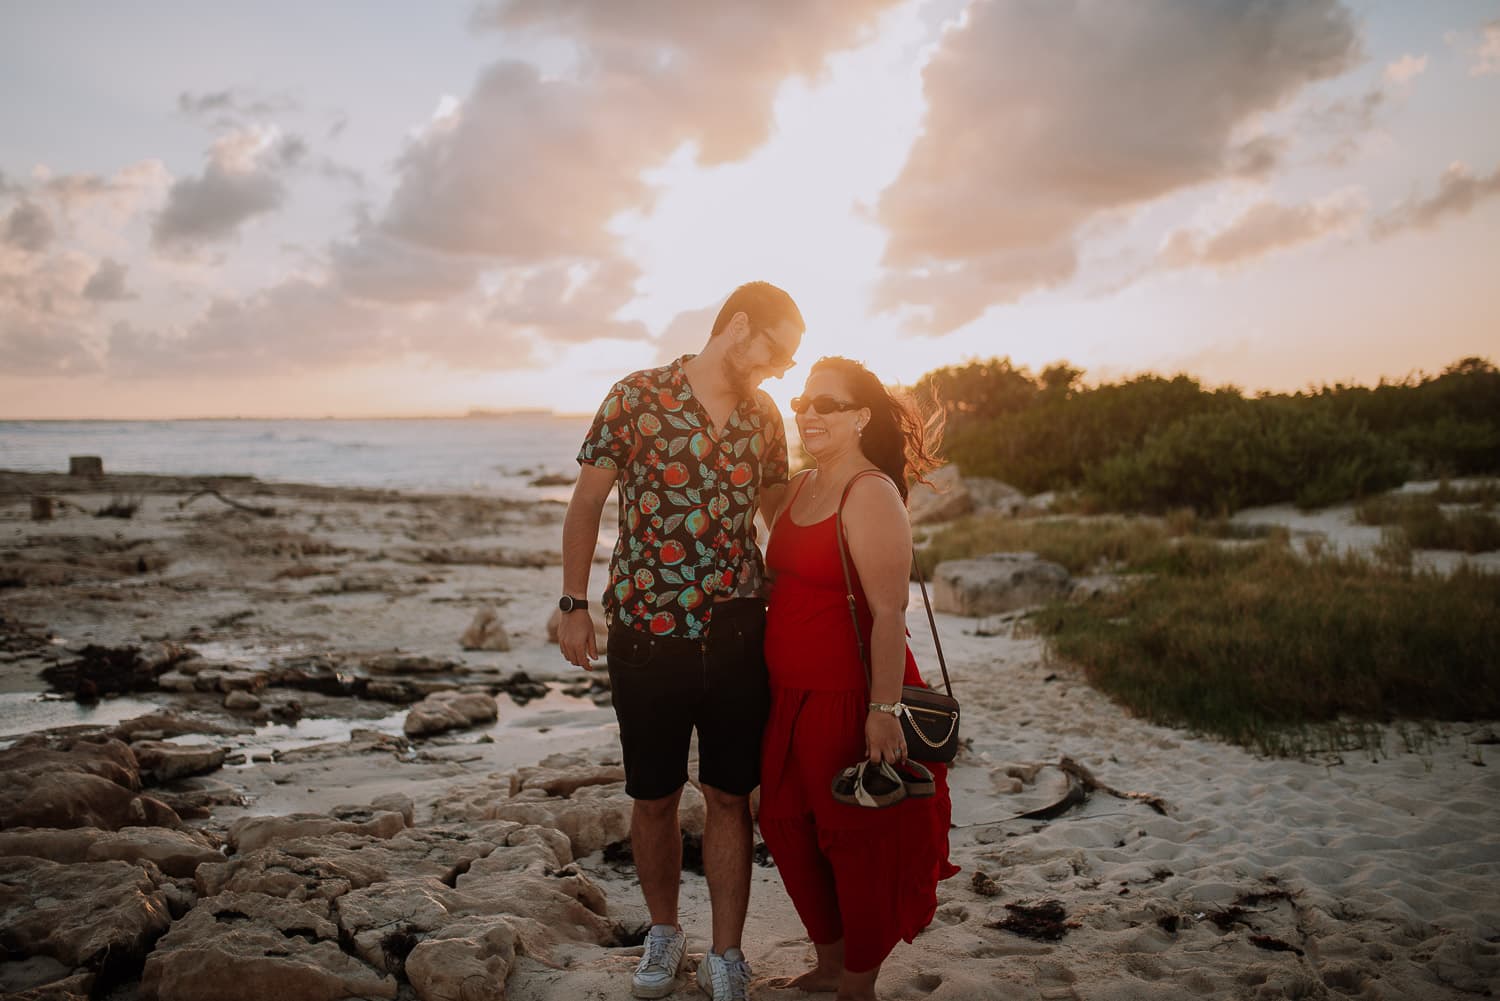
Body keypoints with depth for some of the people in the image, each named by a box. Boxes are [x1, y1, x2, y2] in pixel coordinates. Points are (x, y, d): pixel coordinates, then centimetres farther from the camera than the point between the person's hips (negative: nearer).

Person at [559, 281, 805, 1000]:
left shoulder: (764, 417, 7)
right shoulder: (637, 396, -5)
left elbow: (780, 514, 16)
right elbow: (586, 503, -1)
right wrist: (573, 605, -3)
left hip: (738, 632, 3)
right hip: (646, 634, -2)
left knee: (729, 797, 8)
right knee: (653, 798, 11)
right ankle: (663, 933, 34)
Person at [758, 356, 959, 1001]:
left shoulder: (871, 494, -17)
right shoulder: (801, 487, 10)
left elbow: (890, 614, -22)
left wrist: (883, 711, -25)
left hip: (851, 700, -9)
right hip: (792, 698, 9)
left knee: (856, 841, 7)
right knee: (784, 826, 17)